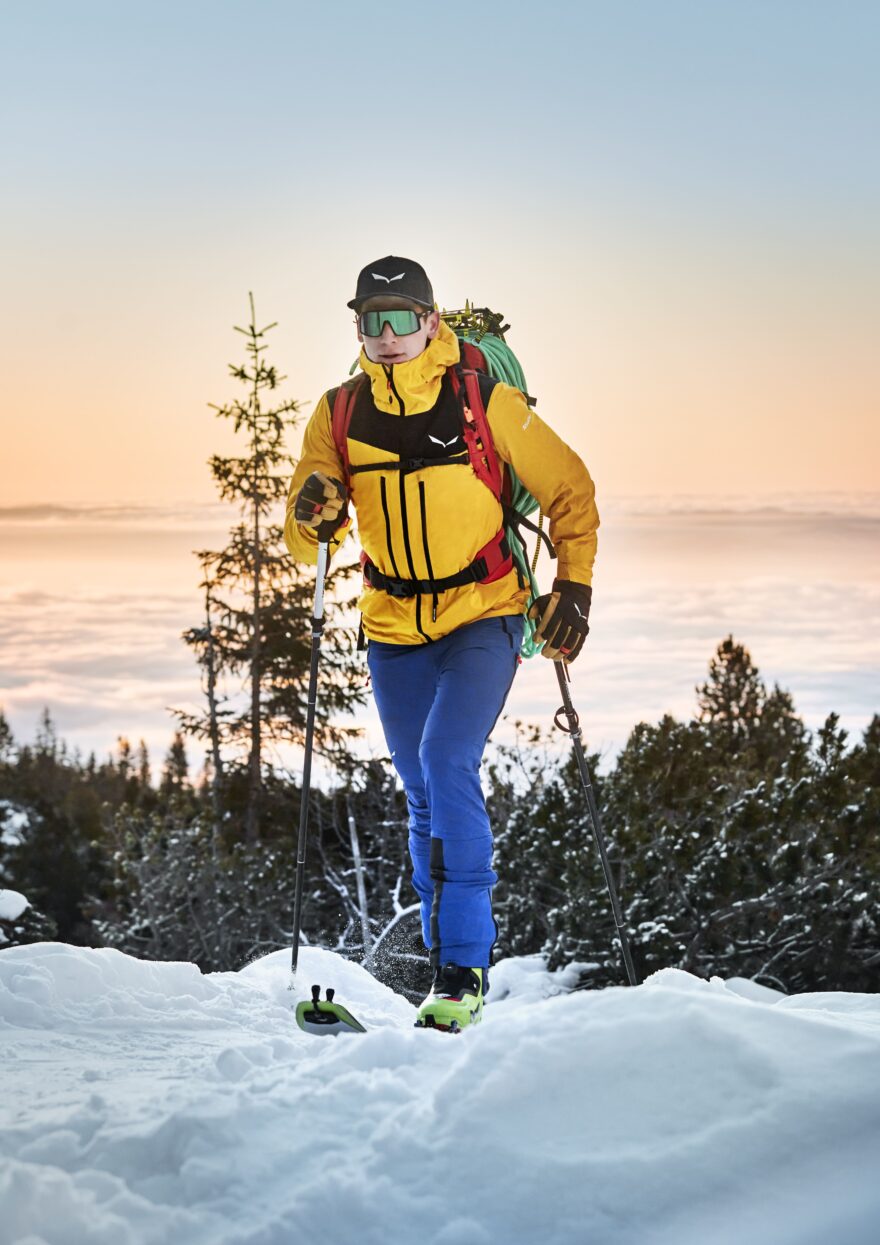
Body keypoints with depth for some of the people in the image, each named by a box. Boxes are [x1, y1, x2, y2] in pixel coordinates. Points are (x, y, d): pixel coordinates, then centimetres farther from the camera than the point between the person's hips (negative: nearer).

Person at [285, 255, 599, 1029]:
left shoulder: (486, 401, -10)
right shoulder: (339, 415, -1)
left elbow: (570, 491, 1)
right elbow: (305, 544, -1)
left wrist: (574, 587, -6)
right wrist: (316, 516, -23)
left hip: (483, 620, -4)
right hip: (394, 631, 4)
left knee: (448, 765, -22)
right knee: (426, 800, 12)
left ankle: (464, 967, -15)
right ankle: (457, 958, 27)